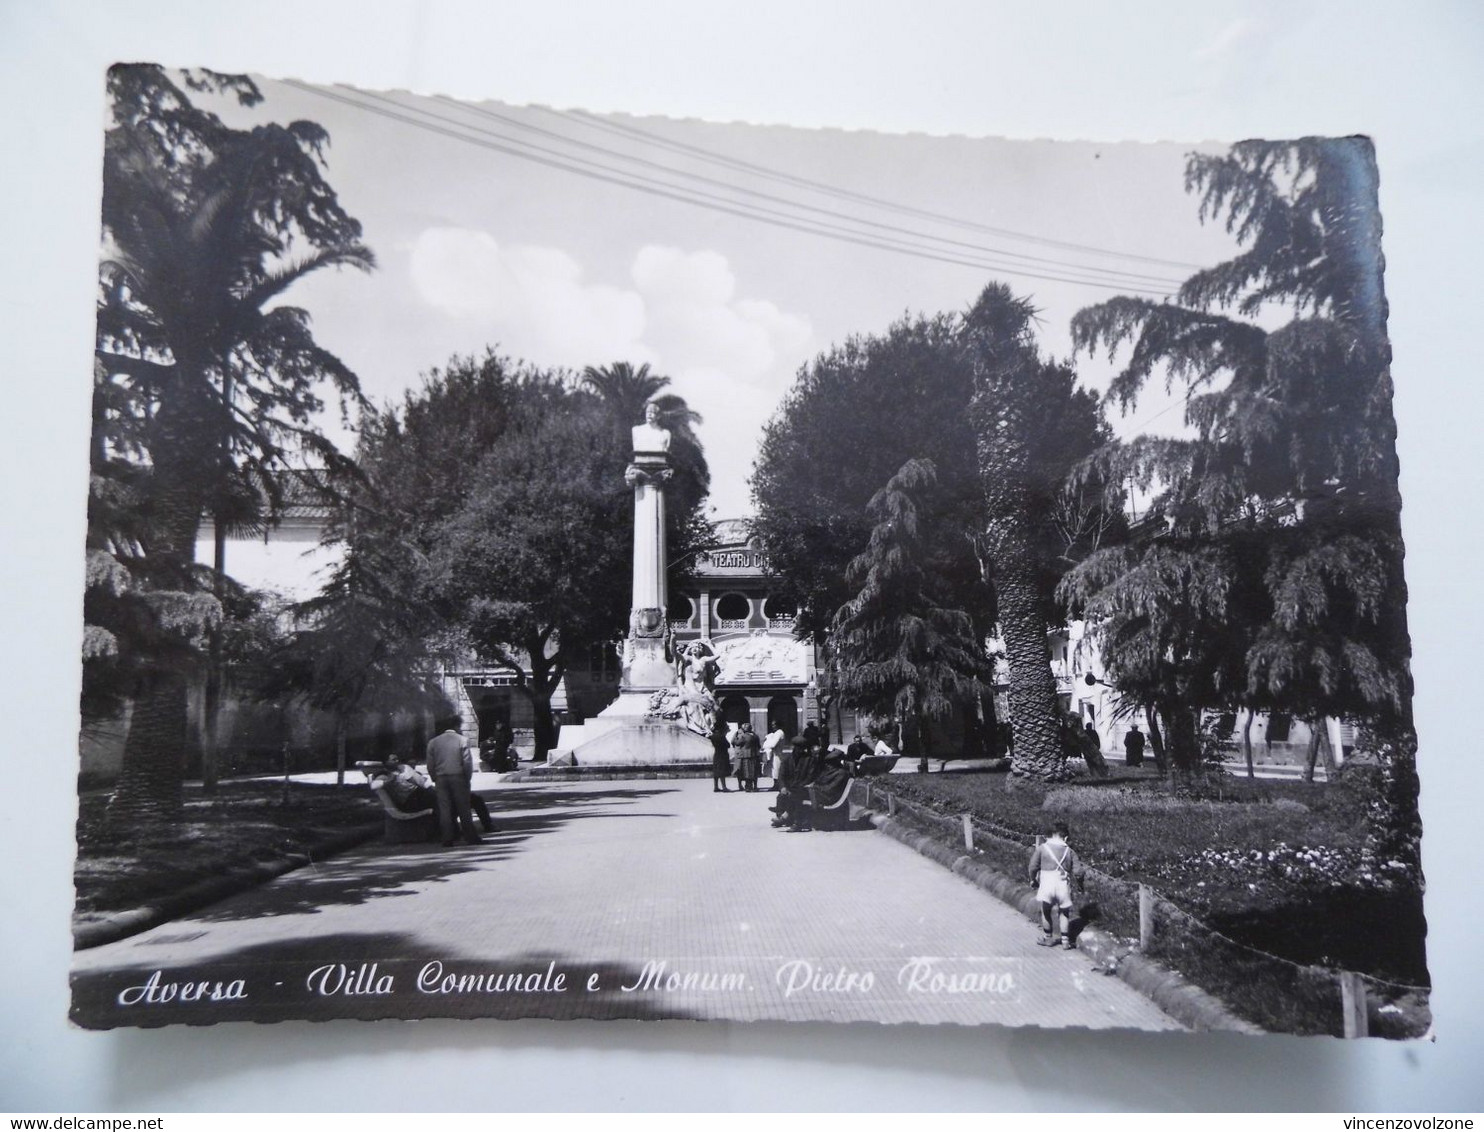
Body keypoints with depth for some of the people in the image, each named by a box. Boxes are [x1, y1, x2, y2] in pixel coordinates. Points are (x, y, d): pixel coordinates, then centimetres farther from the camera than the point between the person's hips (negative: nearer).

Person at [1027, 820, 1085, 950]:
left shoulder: (1042, 848, -5)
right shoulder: (1069, 851, -2)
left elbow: (1032, 867, -3)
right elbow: (1078, 871, -4)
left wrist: (1033, 879, 15)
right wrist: (1080, 884, 15)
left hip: (1046, 883, -1)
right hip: (1063, 885, 1)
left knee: (1046, 911, 18)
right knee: (1064, 912, 17)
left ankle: (1047, 938, 28)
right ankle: (1065, 940, 19)